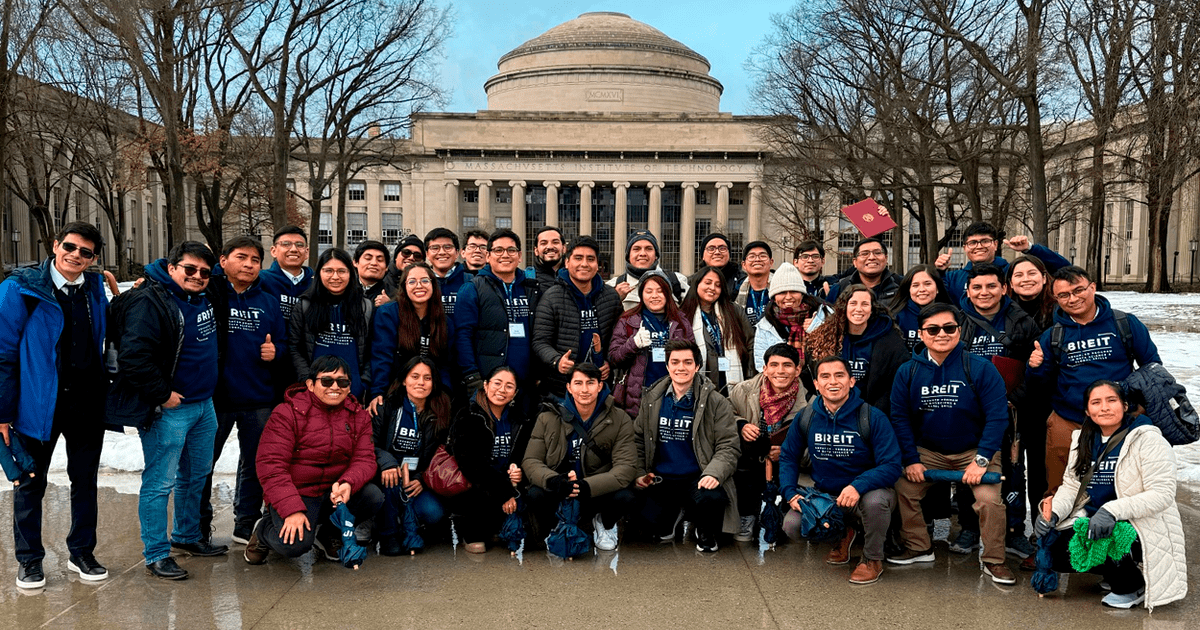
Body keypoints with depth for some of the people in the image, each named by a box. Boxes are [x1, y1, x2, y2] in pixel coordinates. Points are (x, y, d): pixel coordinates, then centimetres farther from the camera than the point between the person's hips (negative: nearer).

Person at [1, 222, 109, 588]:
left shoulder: (96, 288, 4)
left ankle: (82, 552, 29)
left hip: (88, 405, 4)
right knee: (31, 485, 10)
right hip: (38, 404, -3)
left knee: (85, 482, 14)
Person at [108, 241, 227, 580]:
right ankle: (156, 554, 9)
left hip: (204, 405, 9)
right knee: (160, 482, -2)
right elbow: (134, 356, -23)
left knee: (197, 476, 18)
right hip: (167, 410, -8)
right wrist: (163, 394, -19)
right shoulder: (149, 302, -15)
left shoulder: (205, 300, 9)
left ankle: (188, 535, 34)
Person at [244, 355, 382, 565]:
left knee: (374, 496, -23)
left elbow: (365, 459, -3)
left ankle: (329, 534, 7)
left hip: (334, 492, 4)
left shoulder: (358, 416, 5)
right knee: (294, 545, -29)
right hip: (295, 492, -4)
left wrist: (347, 483, -27)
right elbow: (271, 466, -15)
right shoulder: (287, 413, -8)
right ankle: (264, 530, 10)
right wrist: (292, 510, -26)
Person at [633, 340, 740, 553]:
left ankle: (706, 532, 4)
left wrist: (714, 473, -21)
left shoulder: (716, 403, -2)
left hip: (697, 478, -2)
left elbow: (729, 446, -5)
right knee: (653, 523, -21)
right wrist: (639, 473, 4)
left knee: (713, 499, -34)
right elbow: (638, 440, 16)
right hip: (661, 479, 2)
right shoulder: (652, 400, 8)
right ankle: (677, 512, 18)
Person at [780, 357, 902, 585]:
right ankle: (842, 534, 15)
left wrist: (858, 486, -36)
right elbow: (788, 457, 8)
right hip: (823, 495, 4)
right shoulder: (806, 419, -4)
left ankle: (873, 559, -6)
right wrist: (790, 493, -9)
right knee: (792, 526, -20)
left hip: (866, 492, -3)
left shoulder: (872, 417, -15)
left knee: (875, 500, -38)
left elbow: (892, 466, -20)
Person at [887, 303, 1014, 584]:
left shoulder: (980, 368, -15)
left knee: (989, 499, -19)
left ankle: (994, 561, 3)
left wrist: (981, 460, -19)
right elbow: (900, 417, -2)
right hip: (927, 450, 3)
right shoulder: (907, 372, -7)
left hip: (974, 450, -3)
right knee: (903, 489, -7)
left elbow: (997, 416, -15)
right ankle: (919, 547, 16)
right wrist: (911, 460, -8)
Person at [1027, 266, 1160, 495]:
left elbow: (1153, 367, 7)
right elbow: (1044, 380, 8)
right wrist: (1036, 368, -14)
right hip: (1067, 424, 1)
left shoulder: (1126, 324, 0)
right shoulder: (1053, 335, 4)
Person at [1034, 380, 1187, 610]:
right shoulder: (1084, 440, 8)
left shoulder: (1147, 440, -12)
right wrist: (1054, 512, -11)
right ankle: (1116, 570, 12)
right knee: (1058, 553, -16)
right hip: (1092, 520, 6)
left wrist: (1113, 511, -32)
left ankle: (1134, 586, 0)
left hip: (1141, 528, -6)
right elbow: (1071, 485, 10)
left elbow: (1162, 494, -19)